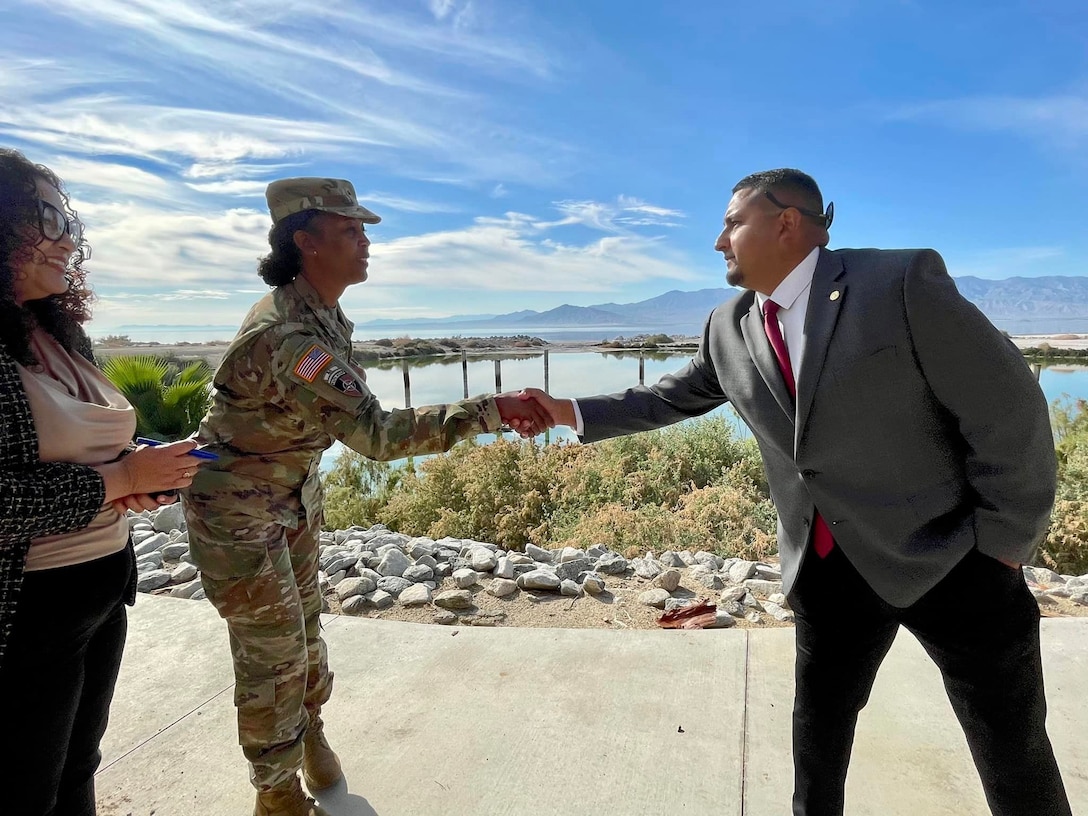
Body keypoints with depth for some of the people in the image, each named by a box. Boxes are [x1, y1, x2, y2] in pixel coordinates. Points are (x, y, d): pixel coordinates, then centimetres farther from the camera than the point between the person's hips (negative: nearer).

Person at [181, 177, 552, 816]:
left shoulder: (324, 313, -1)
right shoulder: (286, 333, -32)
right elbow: (377, 433, -39)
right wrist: (489, 411, -38)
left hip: (296, 494, 8)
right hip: (238, 509, -8)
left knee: (305, 627, 19)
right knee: (275, 653, 4)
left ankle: (310, 732, 44)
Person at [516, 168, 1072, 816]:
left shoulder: (902, 282, -15)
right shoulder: (729, 328, 2)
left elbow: (1007, 409, -12)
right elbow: (671, 397, 14)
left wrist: (1004, 543, -9)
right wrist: (572, 412, 8)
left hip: (951, 560, -4)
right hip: (829, 569, 5)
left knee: (1014, 758, 15)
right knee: (817, 734, 20)